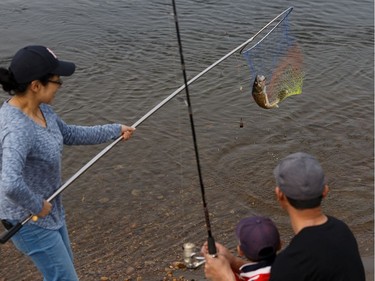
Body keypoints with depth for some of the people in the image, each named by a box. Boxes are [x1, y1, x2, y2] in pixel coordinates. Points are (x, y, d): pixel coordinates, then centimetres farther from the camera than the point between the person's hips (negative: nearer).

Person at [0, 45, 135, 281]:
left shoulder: (40, 108, -5)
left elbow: (68, 134, 13)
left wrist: (115, 130, 14)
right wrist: (36, 206, -28)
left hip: (51, 212, 9)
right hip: (30, 220, -9)